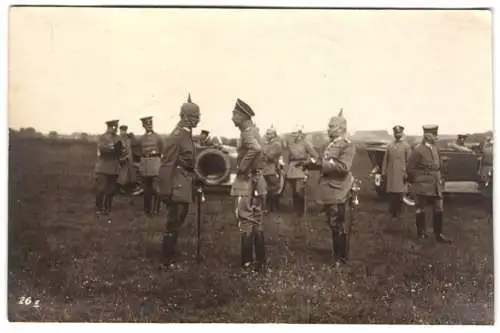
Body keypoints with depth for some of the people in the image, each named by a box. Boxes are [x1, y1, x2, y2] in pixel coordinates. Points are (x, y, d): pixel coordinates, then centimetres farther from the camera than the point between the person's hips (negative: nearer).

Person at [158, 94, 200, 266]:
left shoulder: (187, 134, 11)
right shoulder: (176, 136, -18)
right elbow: (166, 165, -20)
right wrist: (165, 191, -20)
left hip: (185, 184, 10)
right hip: (178, 185, -10)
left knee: (179, 219, 19)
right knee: (173, 221, -1)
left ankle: (171, 250, 33)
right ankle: (168, 258, 9)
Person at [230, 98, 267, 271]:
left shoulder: (247, 132, -15)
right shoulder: (252, 130, 14)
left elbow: (256, 149, -35)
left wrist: (243, 166, -25)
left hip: (248, 182, -9)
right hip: (256, 182, 10)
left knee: (246, 223, -3)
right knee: (257, 223, 12)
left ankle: (247, 263, 2)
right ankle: (260, 261, 19)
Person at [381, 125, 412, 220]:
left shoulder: (406, 146, 2)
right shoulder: (390, 145, 12)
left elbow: (408, 161, -3)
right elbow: (385, 160, 11)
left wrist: (406, 174, -9)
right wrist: (383, 172, 6)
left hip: (400, 174, -3)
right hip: (390, 174, 3)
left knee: (399, 194, -2)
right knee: (391, 194, 4)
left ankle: (398, 212, 7)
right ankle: (392, 212, 14)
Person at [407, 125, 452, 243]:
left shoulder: (435, 149, 9)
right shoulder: (418, 150, -14)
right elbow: (410, 169, -12)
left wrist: (440, 179, 11)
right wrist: (418, 180, -7)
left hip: (436, 185, 7)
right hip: (422, 186, -7)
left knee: (438, 210, 5)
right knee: (421, 209, 8)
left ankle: (438, 234, 12)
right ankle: (421, 232, 22)